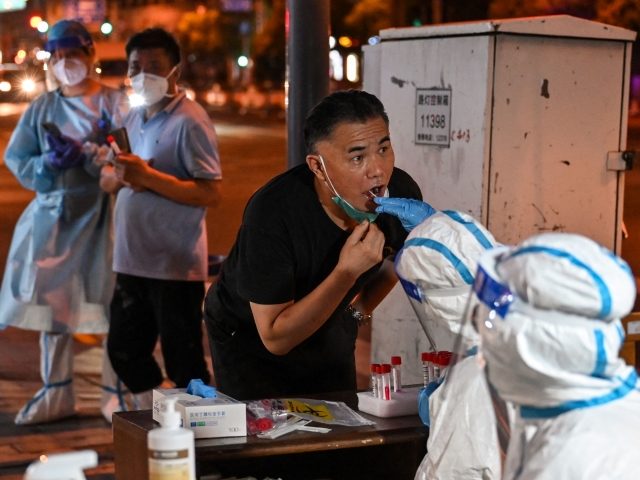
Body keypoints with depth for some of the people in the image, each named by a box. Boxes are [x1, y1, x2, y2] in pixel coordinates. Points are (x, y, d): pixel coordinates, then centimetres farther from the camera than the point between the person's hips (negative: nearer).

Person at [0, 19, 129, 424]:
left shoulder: (114, 103, 0)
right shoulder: (42, 108, 11)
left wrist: (84, 154, -22)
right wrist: (50, 163, -12)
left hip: (101, 216, -4)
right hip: (53, 214, 4)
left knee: (112, 304, -3)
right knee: (50, 301, 6)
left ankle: (116, 395, 9)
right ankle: (56, 394, 18)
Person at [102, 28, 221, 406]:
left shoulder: (189, 121, -12)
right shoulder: (133, 118, 13)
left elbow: (210, 193, -18)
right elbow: (108, 179, 16)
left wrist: (148, 177, -25)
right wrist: (119, 175, -7)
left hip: (176, 265, -9)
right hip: (132, 261, 9)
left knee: (183, 364, 0)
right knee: (124, 352, 18)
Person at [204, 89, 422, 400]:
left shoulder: (402, 193, -19)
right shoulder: (272, 212, -35)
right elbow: (275, 339, -32)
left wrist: (360, 309, 2)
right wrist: (346, 273, -39)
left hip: (330, 329, 4)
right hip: (249, 335, -4)